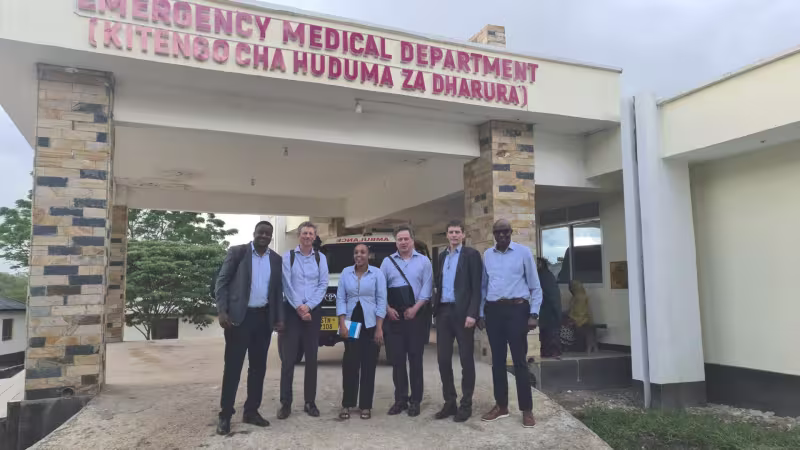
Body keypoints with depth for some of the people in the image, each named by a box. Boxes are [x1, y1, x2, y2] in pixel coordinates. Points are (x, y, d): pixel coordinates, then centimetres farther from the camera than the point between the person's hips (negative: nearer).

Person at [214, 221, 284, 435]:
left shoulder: (276, 259, 9)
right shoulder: (237, 252, -3)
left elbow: (278, 290, 13)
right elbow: (222, 281, -4)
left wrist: (279, 318, 6)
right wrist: (222, 311, -14)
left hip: (264, 317, 4)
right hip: (239, 316, -4)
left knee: (258, 367, 10)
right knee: (233, 367, 1)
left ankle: (251, 411, 21)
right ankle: (225, 415, 10)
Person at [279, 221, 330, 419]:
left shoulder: (320, 258, 6)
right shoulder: (288, 256, 1)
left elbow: (323, 285, 0)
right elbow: (286, 284, -6)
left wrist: (308, 306, -11)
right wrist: (298, 307, -13)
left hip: (313, 311, 2)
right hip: (292, 310, -2)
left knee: (311, 358, 6)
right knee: (288, 358, -2)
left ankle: (310, 402, 15)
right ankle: (286, 403, 7)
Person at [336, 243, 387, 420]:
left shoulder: (377, 273, -1)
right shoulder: (346, 272, 5)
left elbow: (381, 301, -4)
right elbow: (341, 298, 3)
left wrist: (379, 328, -10)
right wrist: (342, 324, -7)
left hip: (370, 324, -1)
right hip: (351, 323, 1)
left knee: (369, 365, 3)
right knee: (350, 363, -1)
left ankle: (366, 406, 12)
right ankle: (347, 404, 10)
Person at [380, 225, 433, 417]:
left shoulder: (423, 261, 4)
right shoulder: (387, 261, 9)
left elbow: (427, 287, -3)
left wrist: (415, 308, -12)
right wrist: (388, 309, -6)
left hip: (416, 315, -1)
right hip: (393, 316, 2)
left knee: (415, 359, 2)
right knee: (397, 359, 5)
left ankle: (415, 400, 10)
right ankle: (400, 399, 13)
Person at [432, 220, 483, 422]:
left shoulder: (471, 254, -3)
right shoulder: (442, 256, 16)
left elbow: (476, 287, -9)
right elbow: (439, 284, 16)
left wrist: (472, 313, -17)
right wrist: (436, 310, 6)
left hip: (462, 312, -6)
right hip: (443, 311, 6)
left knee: (466, 359, 3)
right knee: (443, 358, 7)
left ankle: (466, 404, 13)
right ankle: (449, 402, 19)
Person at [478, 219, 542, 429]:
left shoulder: (523, 252, -1)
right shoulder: (487, 255, 9)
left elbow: (535, 286, 0)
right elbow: (483, 286, 12)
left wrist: (534, 313, -7)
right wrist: (481, 313, 9)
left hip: (516, 309, -4)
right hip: (493, 311, 4)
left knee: (519, 360, 0)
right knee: (497, 360, 11)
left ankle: (527, 409, 11)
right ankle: (501, 406, 22)